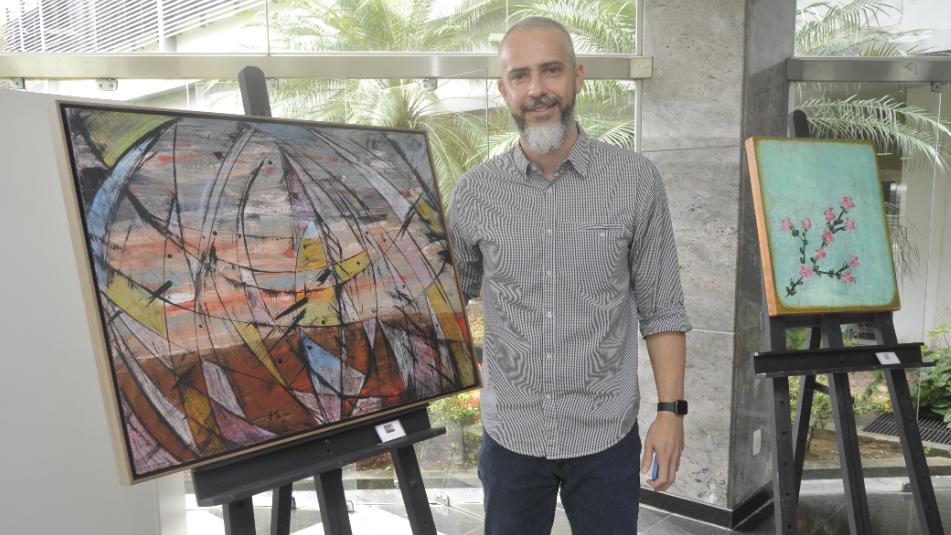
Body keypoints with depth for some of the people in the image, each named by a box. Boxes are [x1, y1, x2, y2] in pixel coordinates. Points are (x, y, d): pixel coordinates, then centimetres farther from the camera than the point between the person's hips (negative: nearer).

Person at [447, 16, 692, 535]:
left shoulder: (635, 180, -7)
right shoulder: (473, 192, -3)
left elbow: (661, 308, -2)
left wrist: (671, 409, -5)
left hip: (607, 435, -1)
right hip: (510, 434, 1)